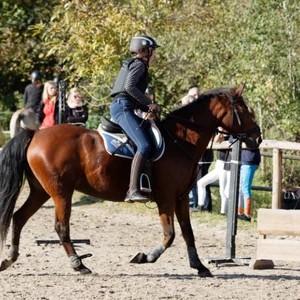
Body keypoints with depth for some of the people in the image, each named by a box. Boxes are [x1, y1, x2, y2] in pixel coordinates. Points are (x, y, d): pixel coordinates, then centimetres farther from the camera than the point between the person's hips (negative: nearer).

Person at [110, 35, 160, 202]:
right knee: (145, 146, -24)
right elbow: (129, 86, -20)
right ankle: (133, 190, -36)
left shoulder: (132, 65, 27)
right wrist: (149, 103, -14)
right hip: (123, 107, -11)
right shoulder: (139, 64, -2)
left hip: (120, 107, 11)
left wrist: (147, 108, 14)